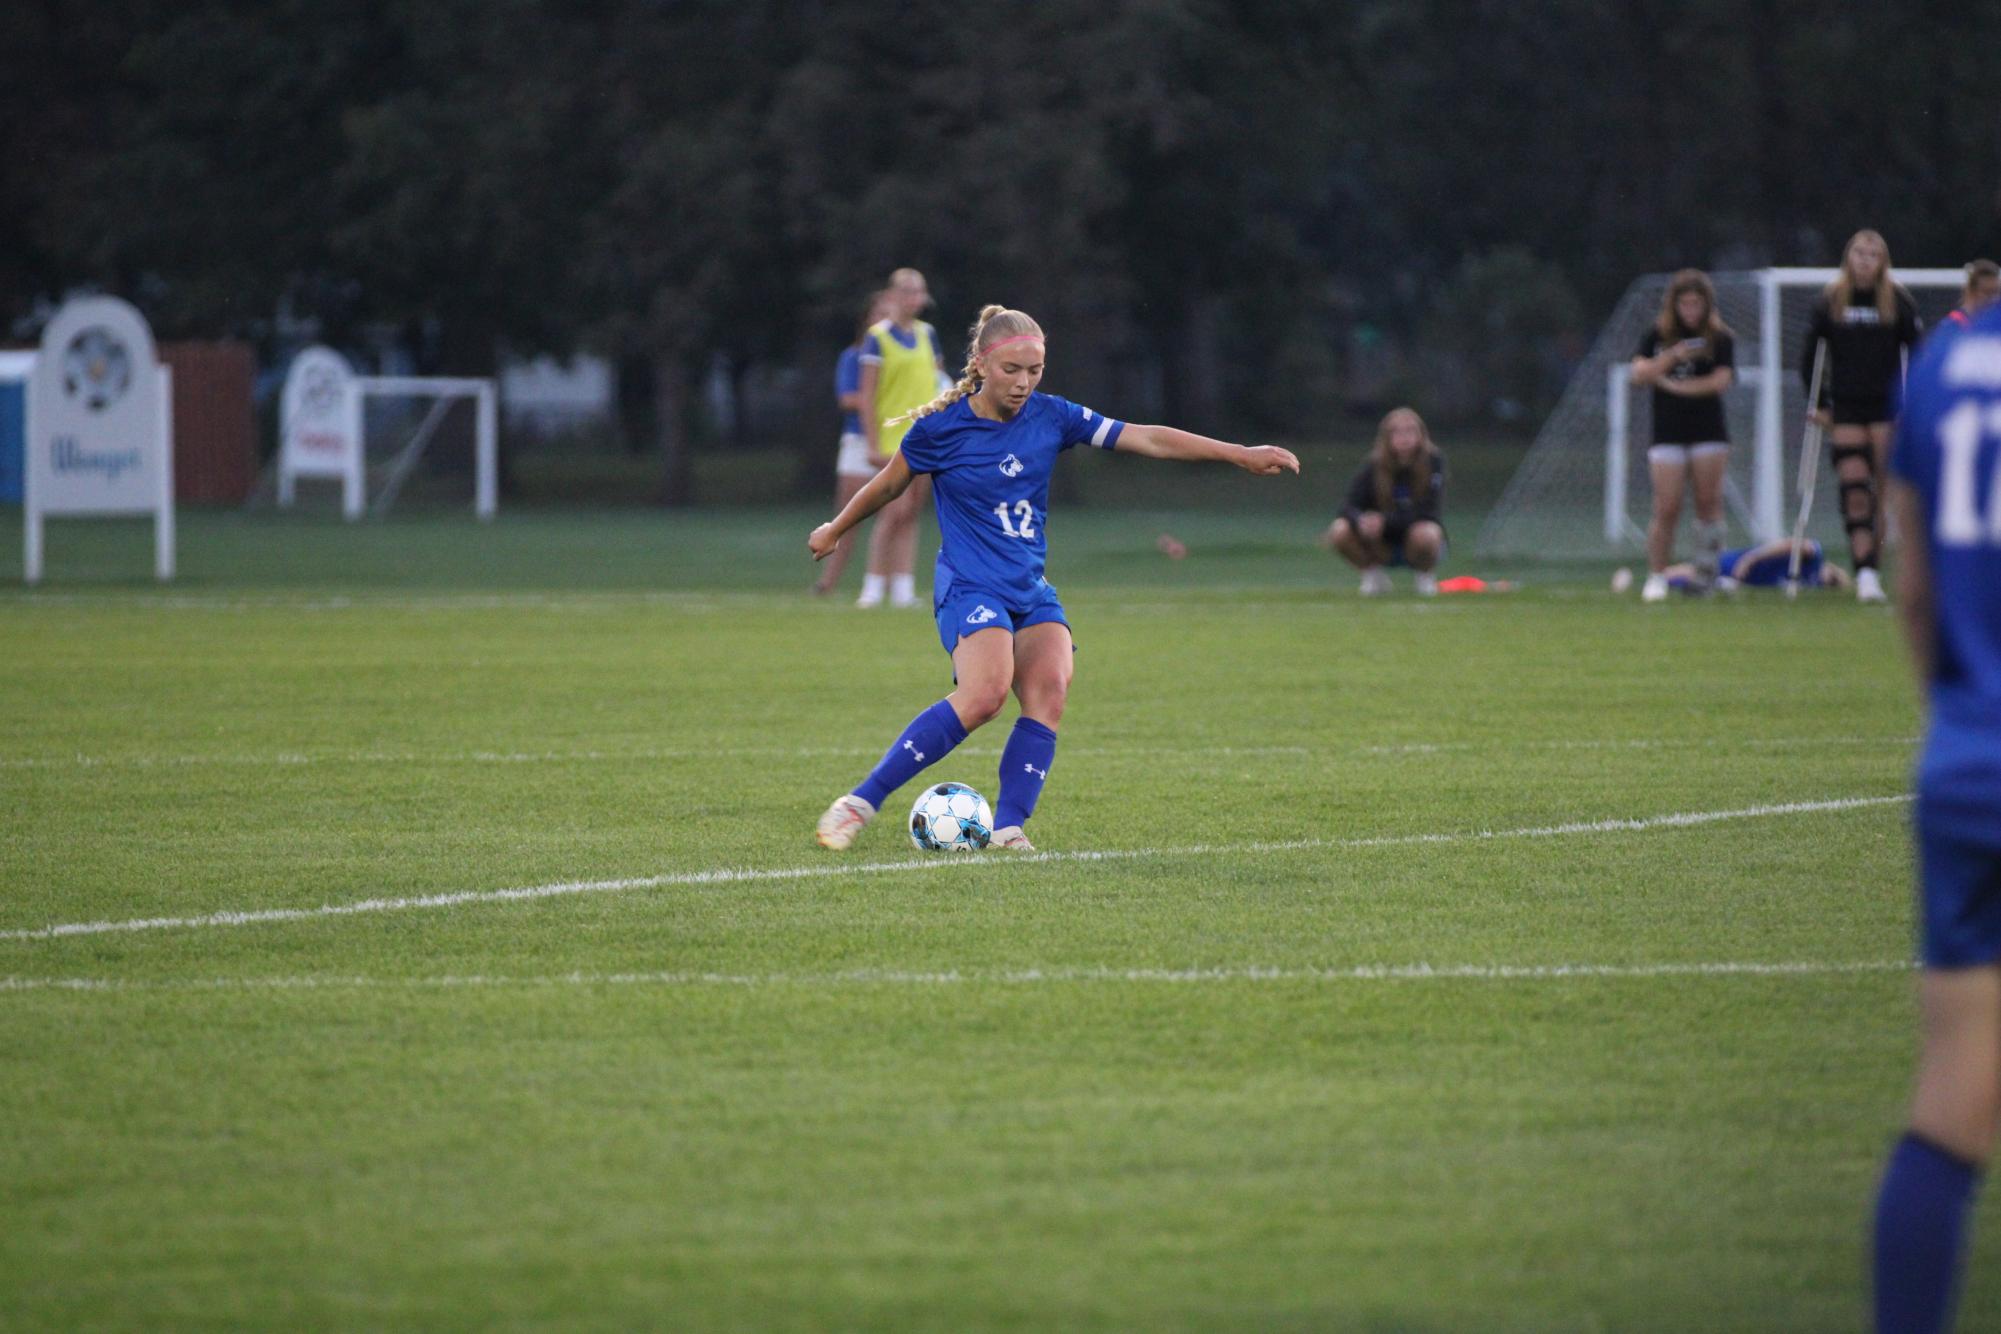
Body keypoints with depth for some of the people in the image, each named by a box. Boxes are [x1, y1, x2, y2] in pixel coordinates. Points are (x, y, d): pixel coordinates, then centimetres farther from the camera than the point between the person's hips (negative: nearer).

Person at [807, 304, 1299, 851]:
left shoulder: (1050, 416, 3)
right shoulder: (941, 427, -6)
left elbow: (1146, 438, 2)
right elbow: (889, 484, 11)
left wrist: (1241, 454, -1)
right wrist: (834, 531, 25)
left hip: (1031, 590, 5)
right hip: (969, 586, -5)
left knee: (1049, 689, -21)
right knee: (985, 694, -28)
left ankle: (1009, 827, -17)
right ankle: (860, 802, -25)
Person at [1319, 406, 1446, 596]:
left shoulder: (1433, 461, -16)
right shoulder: (1374, 465, -10)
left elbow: (1427, 511, -23)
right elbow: (1350, 507, -15)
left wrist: (1385, 521, -35)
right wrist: (1361, 520, -41)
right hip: (1384, 547, 2)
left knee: (1425, 533, -37)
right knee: (1340, 530, -25)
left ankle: (1427, 576, -3)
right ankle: (1372, 574, 2)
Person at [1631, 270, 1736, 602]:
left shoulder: (1720, 338, 1)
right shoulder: (1657, 335, 7)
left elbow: (1719, 381, -10)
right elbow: (1639, 374, -4)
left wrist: (1672, 385, -8)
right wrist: (1672, 357, -18)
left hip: (1709, 434, 0)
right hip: (1668, 434, 0)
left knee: (1708, 504, -3)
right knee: (1666, 509, -6)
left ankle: (1706, 573, 5)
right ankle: (1656, 578, 0)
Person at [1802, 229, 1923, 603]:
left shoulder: (1898, 302, 0)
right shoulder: (1830, 302, 4)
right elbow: (1809, 356, 10)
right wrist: (1817, 402, 4)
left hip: (1887, 408, 0)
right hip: (1846, 409, 0)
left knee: (1883, 493, -1)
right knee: (1854, 494, -10)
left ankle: (1871, 569, 7)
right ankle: (1865, 572, -13)